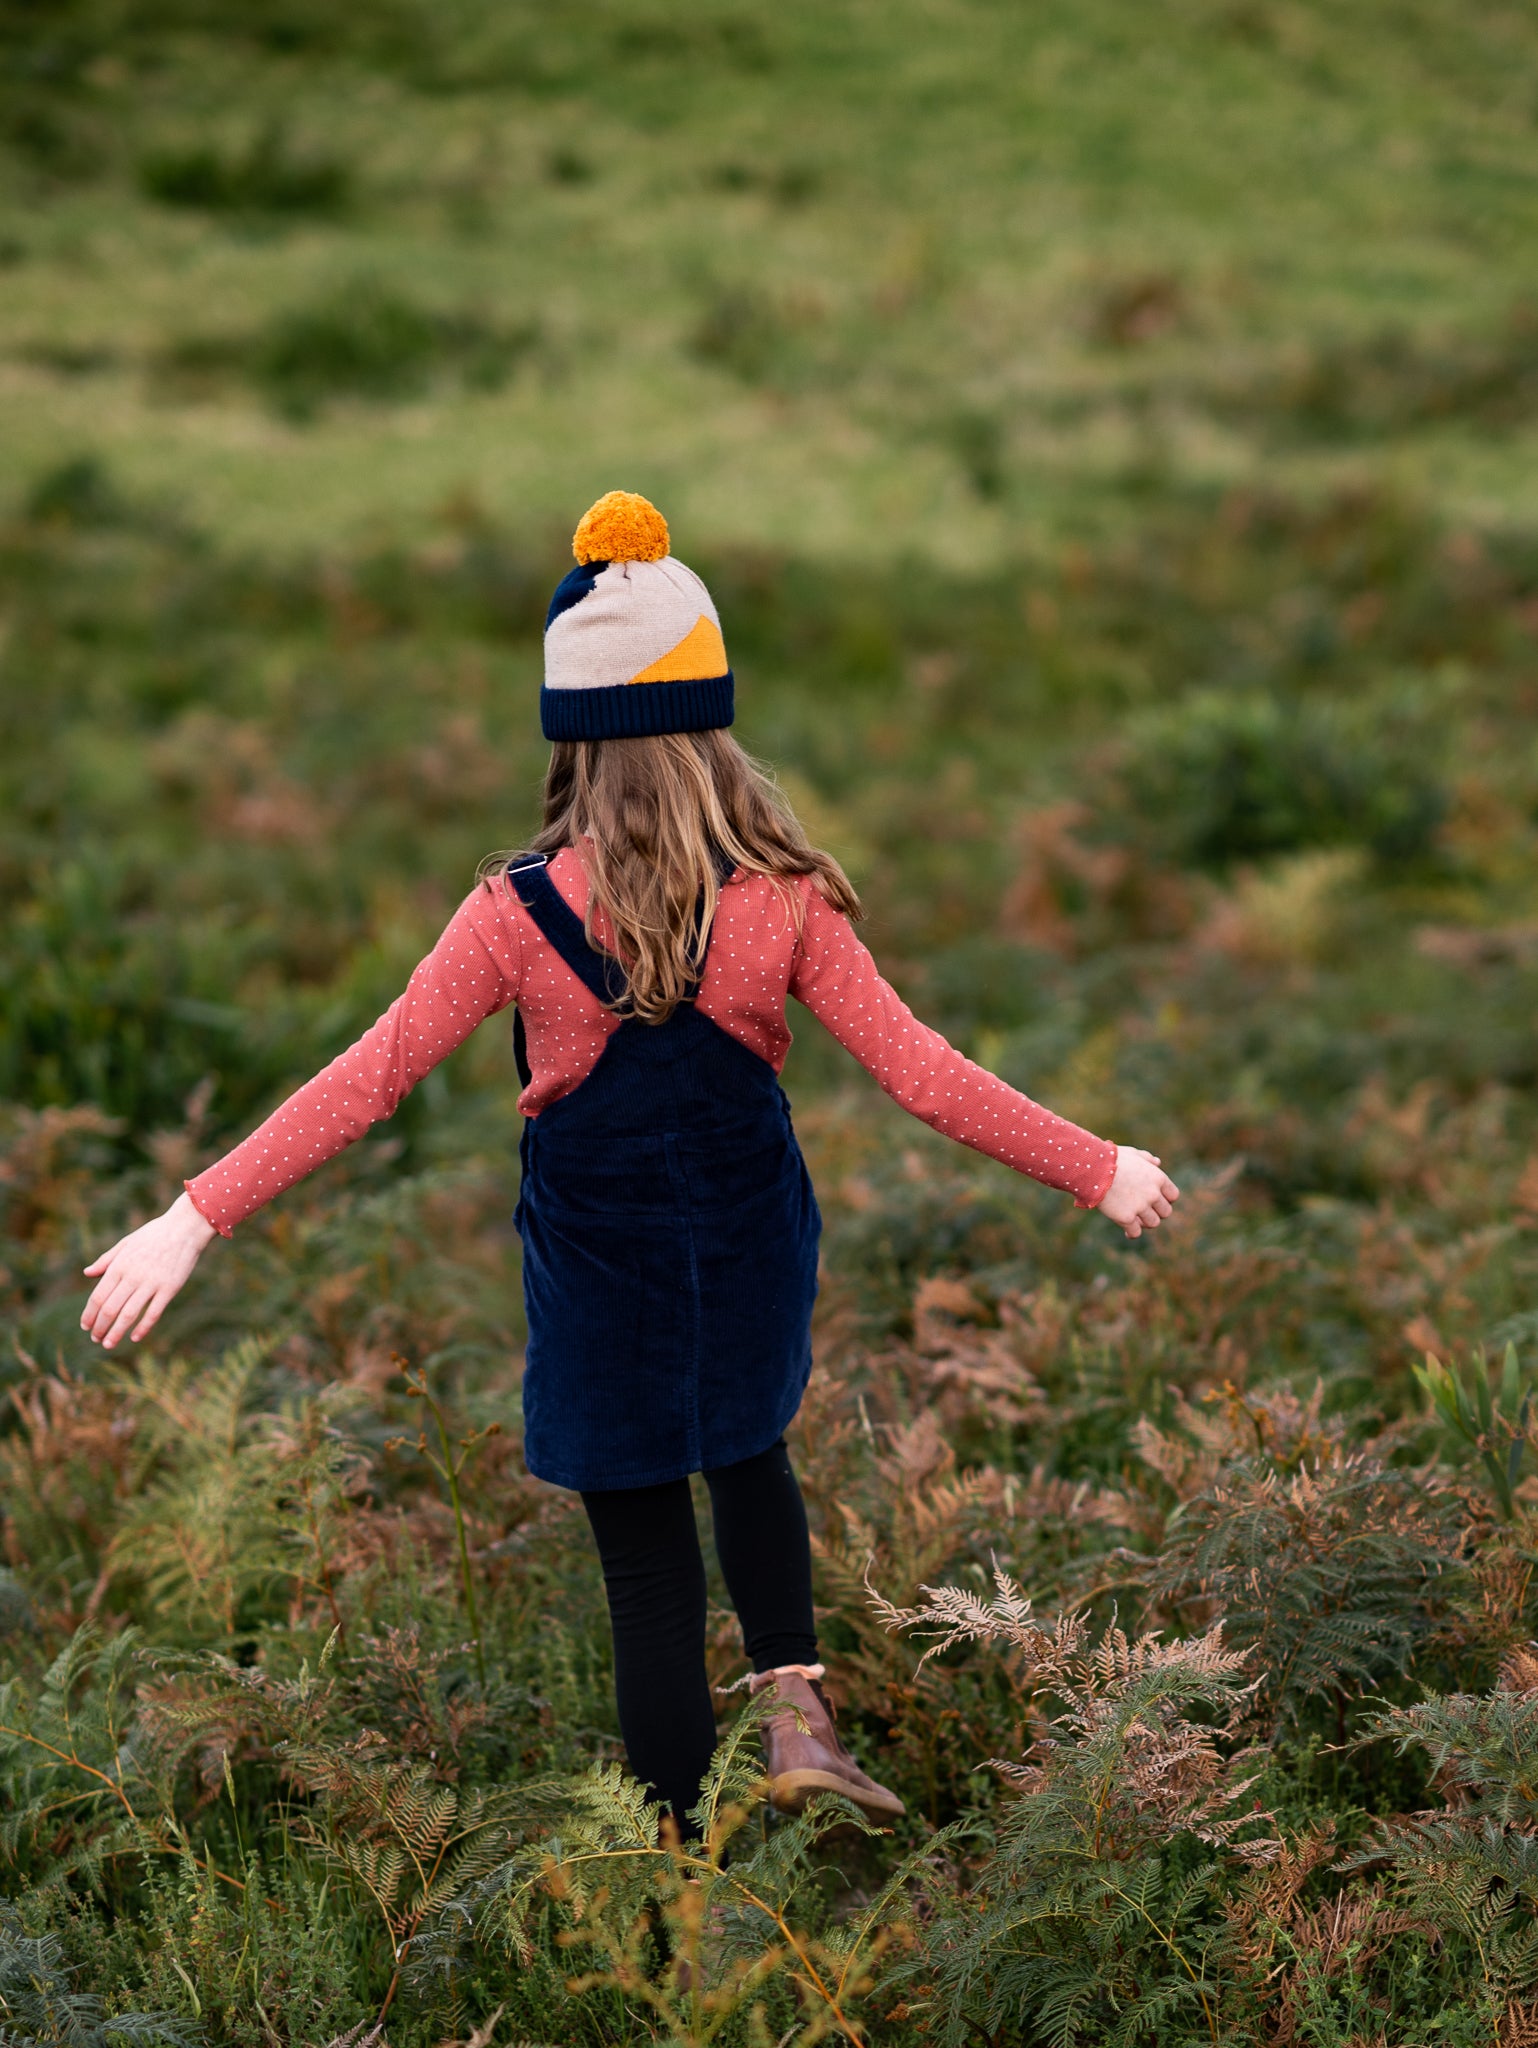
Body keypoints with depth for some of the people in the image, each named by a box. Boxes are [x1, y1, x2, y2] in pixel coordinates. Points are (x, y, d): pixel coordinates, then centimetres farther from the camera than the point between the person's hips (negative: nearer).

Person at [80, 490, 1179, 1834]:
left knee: (649, 1563, 10)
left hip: (602, 1267, -2)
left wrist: (197, 1219, -11)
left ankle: (682, 1850, 17)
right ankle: (795, 1700, 15)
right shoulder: (784, 901, -13)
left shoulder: (522, 915, -17)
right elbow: (917, 1070, -11)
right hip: (751, 1250, 2)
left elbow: (369, 1081, -16)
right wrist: (1095, 1169, 0)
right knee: (748, 1457, 31)